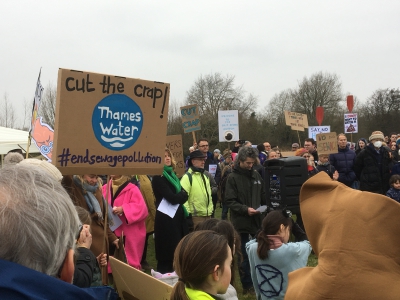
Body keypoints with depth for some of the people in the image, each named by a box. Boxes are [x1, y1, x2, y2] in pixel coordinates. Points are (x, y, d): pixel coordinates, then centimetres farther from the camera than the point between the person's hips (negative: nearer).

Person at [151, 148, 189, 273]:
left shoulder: (172, 174, 14)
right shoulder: (158, 177, -10)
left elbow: (184, 194, 8)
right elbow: (172, 198, -19)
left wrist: (178, 196, -12)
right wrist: (181, 195, -1)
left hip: (178, 217, 8)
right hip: (166, 219, -8)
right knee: (168, 255, -2)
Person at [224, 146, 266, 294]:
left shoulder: (256, 175, 8)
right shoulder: (233, 178, -7)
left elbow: (263, 197, 15)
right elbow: (230, 201, -11)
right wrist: (245, 209, -21)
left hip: (257, 220, 4)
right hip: (241, 222, -4)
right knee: (245, 255, 6)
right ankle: (247, 285, 18)